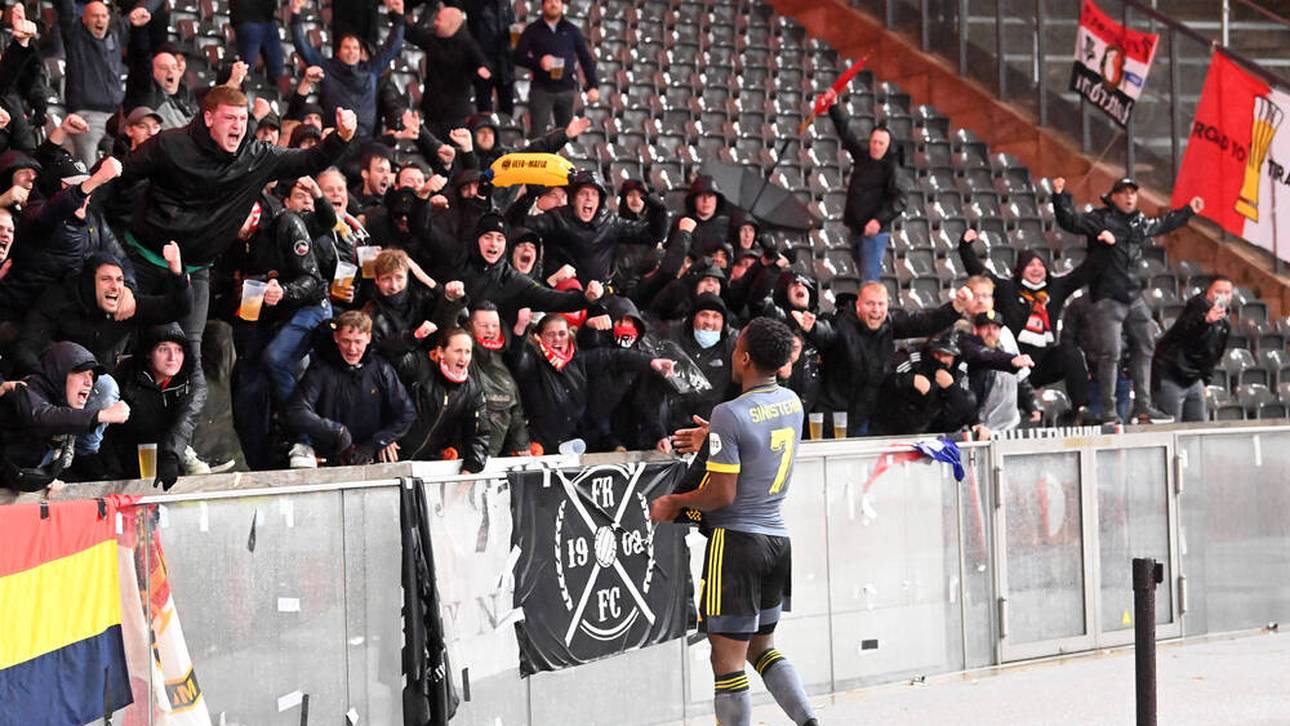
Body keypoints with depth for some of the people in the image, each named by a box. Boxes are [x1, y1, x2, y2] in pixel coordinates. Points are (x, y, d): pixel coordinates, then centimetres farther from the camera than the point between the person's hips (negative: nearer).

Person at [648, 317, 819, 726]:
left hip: (737, 538, -8)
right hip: (778, 538, 8)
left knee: (728, 661, -1)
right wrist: (711, 436, 37)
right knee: (762, 647, 20)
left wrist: (673, 503, -2)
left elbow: (722, 495, -18)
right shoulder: (792, 402, 5)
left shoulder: (730, 414, -17)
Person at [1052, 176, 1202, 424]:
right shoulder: (1100, 219, -6)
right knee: (1110, 355, -10)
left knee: (1144, 350, 12)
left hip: (1135, 299, 8)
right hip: (1108, 299, -8)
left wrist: (1189, 211, 46)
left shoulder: (1141, 223, 15)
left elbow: (1164, 224, 35)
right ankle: (1108, 414, -7)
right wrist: (1060, 197, -32)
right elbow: (1071, 221, -17)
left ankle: (1143, 407, 21)